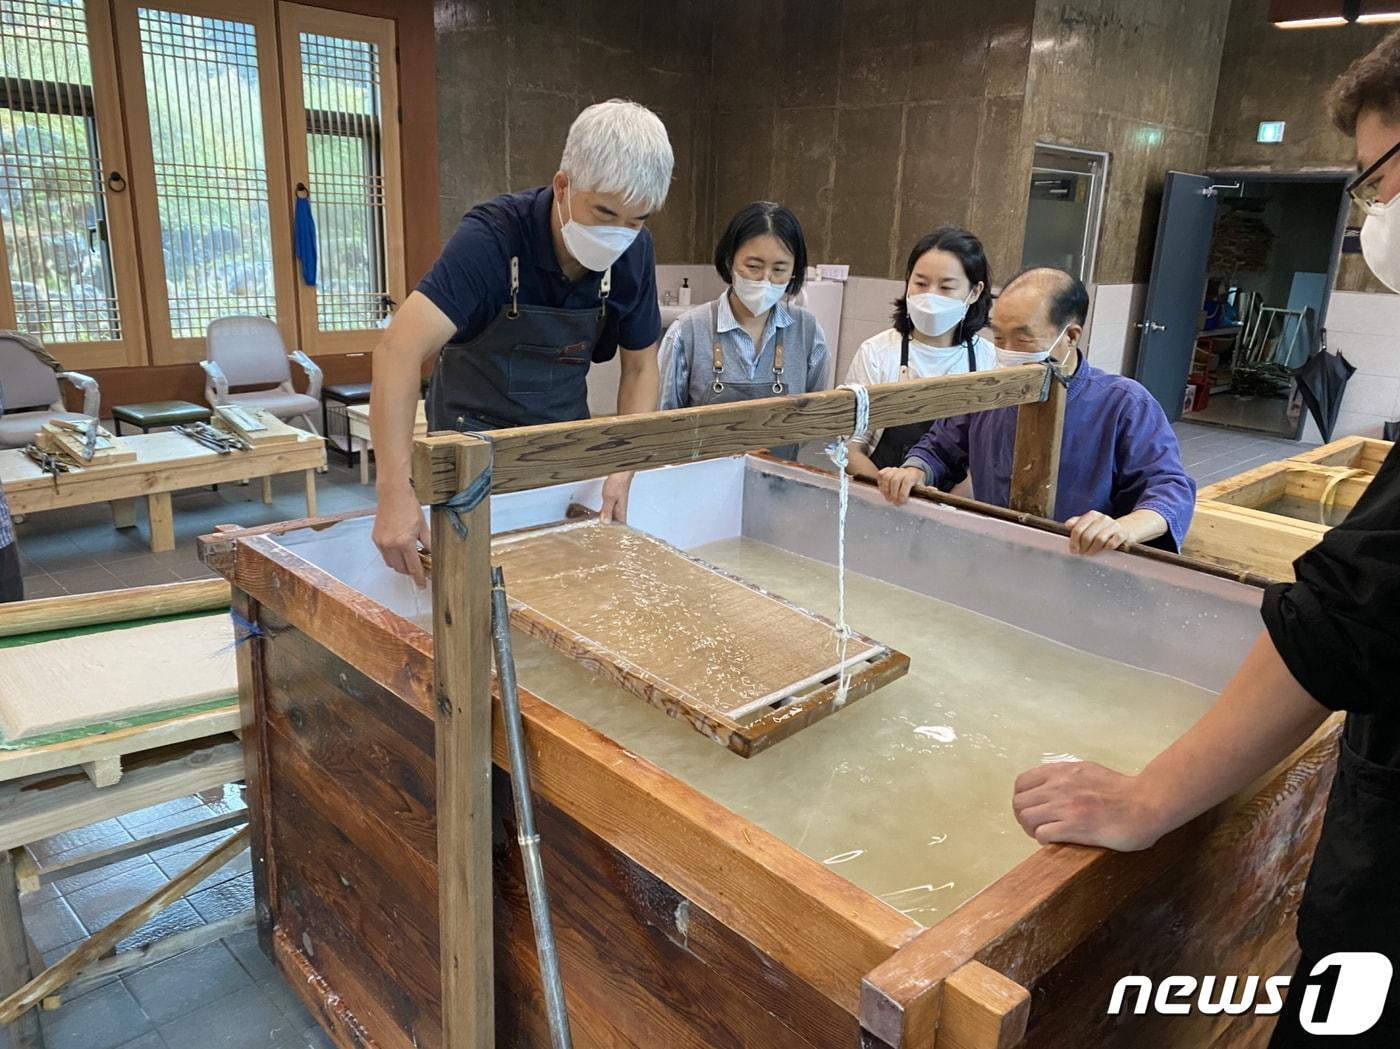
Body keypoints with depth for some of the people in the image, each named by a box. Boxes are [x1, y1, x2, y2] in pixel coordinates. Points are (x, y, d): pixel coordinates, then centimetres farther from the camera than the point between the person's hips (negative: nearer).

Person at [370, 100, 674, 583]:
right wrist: (395, 491, -46)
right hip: (476, 430, -4)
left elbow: (640, 367, -2)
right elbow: (400, 349, -37)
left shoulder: (634, 251, -12)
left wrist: (624, 469, -16)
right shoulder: (492, 238, -27)